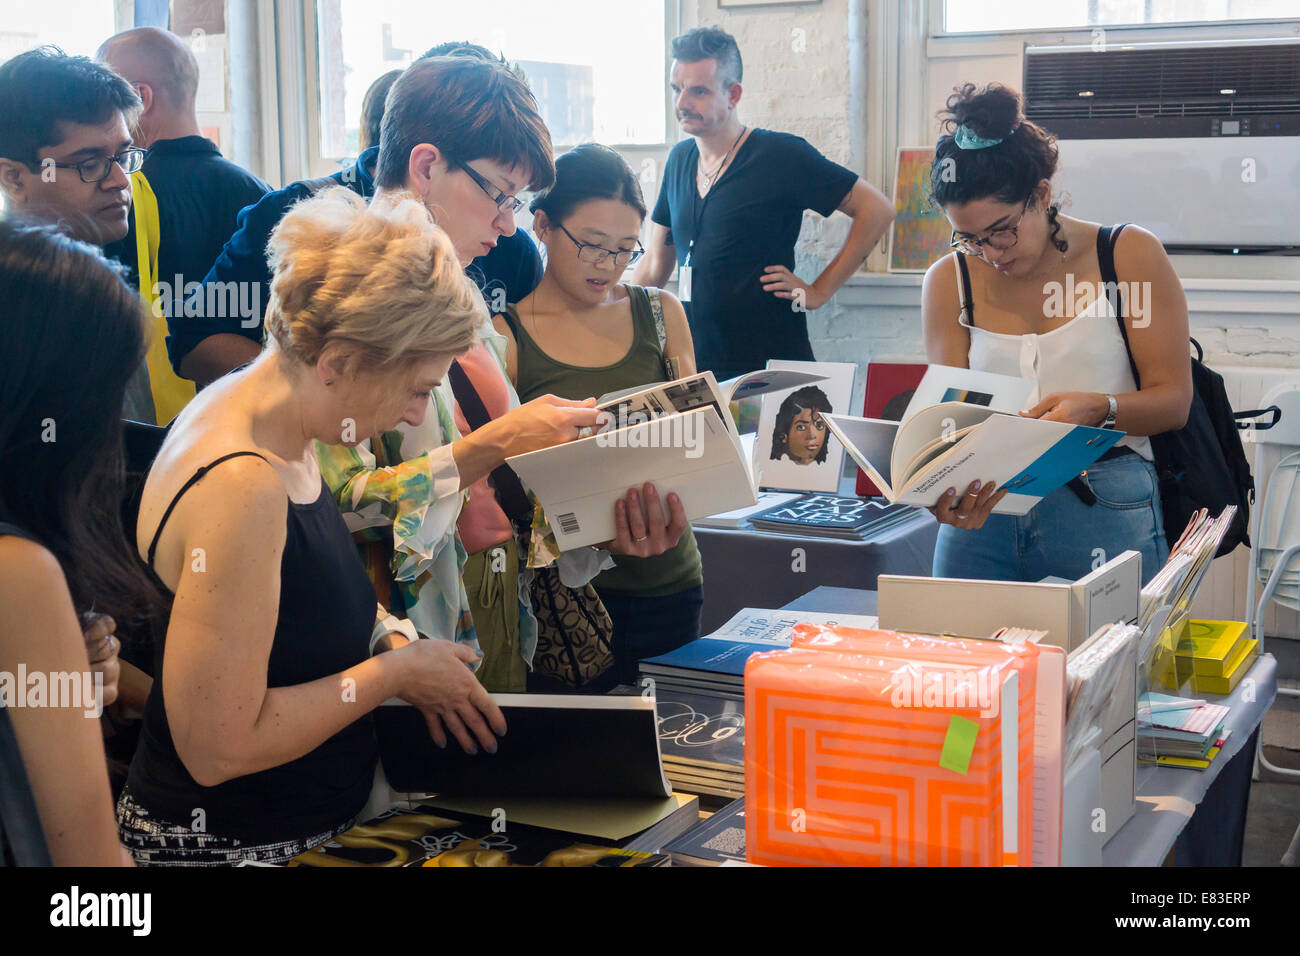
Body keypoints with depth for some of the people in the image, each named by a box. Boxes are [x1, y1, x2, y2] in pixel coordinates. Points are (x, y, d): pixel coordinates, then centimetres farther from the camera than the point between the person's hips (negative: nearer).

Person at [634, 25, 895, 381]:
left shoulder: (781, 155, -8)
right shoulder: (680, 158, 12)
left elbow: (876, 209, -7)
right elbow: (655, 265, 19)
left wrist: (819, 291, -8)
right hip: (693, 367, 5)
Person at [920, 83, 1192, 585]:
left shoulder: (1130, 255, 1)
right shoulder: (948, 281, 7)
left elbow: (1173, 400, 0)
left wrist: (1098, 409, -22)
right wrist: (947, 492, -21)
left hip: (1105, 510, -2)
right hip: (983, 510, 2)